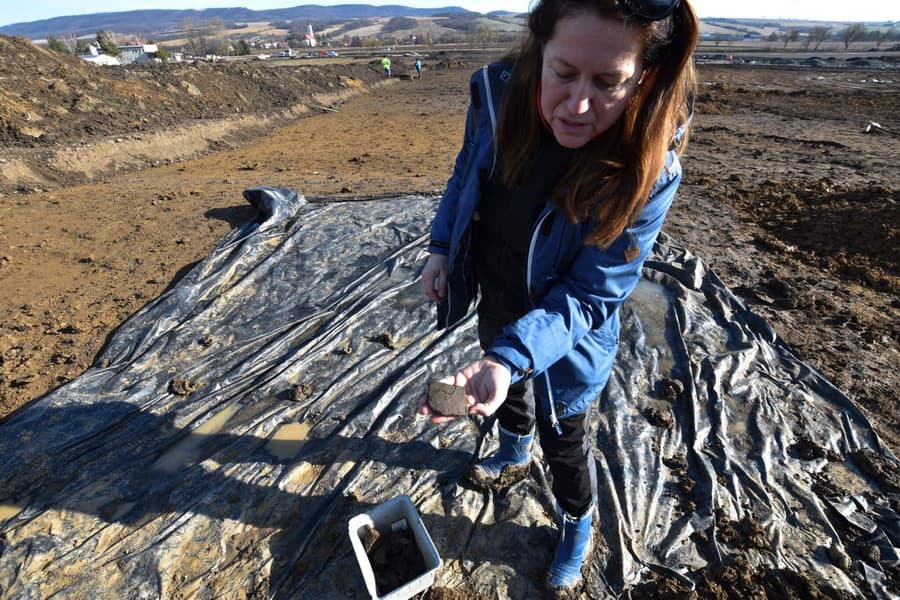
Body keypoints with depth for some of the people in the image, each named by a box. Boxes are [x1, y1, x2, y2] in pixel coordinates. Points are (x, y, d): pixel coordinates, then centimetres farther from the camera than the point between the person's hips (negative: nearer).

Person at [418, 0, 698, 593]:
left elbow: (588, 296, -29)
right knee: (507, 388, 32)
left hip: (568, 338, -4)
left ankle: (578, 528, 54)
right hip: (496, 305, 5)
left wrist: (510, 359, -42)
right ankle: (515, 453, 69)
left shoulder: (648, 174, -32)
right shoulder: (498, 91, -20)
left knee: (565, 440, 18)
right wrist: (442, 246, -2)